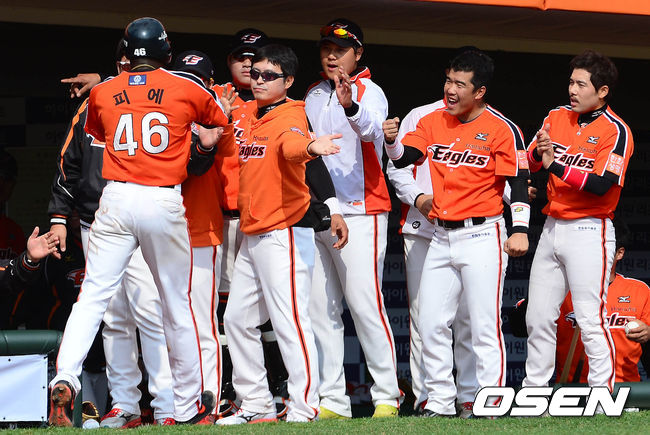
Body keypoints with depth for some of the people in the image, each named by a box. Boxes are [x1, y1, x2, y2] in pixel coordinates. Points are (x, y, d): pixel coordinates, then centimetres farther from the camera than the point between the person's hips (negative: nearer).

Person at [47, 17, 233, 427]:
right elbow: (222, 117, 20)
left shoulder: (102, 92, 9)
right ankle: (189, 405, 18)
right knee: (177, 304, 10)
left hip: (115, 199, 1)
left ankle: (65, 380, -23)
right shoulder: (187, 87, 3)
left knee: (93, 296, -2)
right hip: (165, 202, -1)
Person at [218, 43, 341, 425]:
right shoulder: (252, 120, 16)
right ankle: (257, 405, 22)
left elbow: (292, 145, -32)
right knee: (237, 318, 14)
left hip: (285, 232, -10)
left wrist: (310, 147, -56)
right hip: (251, 234, 10)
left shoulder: (291, 117, -11)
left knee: (289, 320, -13)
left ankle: (304, 409, -11)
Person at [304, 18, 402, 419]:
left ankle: (387, 397, -6)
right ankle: (332, 401, 8)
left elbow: (370, 127, -26)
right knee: (320, 309, 5)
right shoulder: (313, 96, 16)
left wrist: (351, 107, -48)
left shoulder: (368, 92, -5)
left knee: (365, 304, -11)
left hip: (359, 213, -7)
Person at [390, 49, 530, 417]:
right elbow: (404, 158, 2)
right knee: (431, 324, 6)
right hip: (441, 237, 6)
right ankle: (440, 402, 14)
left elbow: (519, 182, -10)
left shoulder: (501, 128, -7)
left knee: (485, 326, -6)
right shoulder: (433, 122, 9)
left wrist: (520, 230, -18)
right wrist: (393, 141, -20)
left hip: (482, 236, -6)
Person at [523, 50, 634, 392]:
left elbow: (600, 185, -20)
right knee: (538, 318, 10)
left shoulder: (615, 131, -9)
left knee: (590, 319, -11)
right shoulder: (557, 117, 11)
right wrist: (539, 151, -17)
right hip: (552, 229, 7)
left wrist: (555, 165, -22)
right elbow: (531, 163, 5)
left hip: (589, 232, -7)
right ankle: (533, 391, 19)